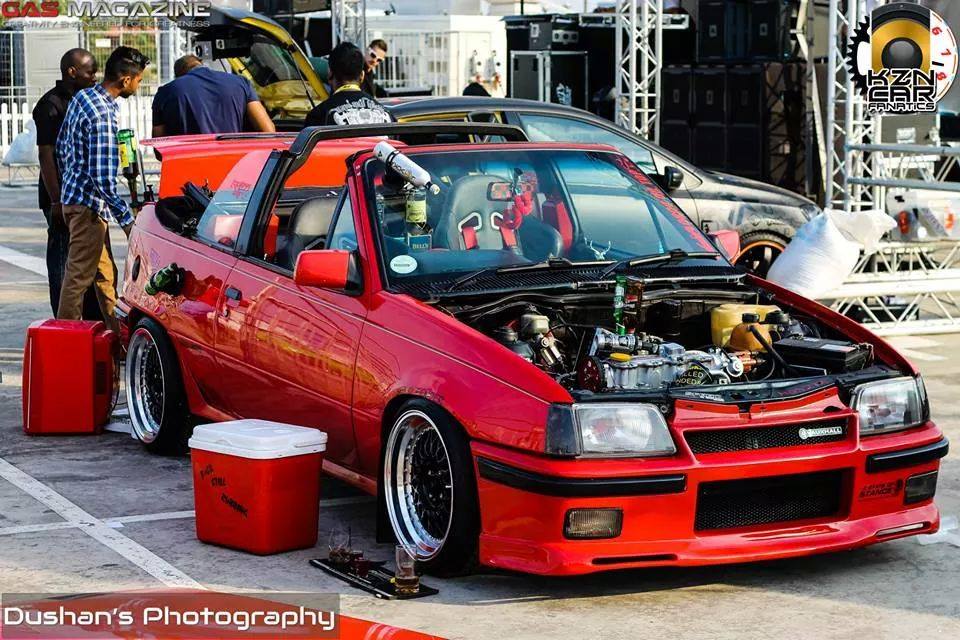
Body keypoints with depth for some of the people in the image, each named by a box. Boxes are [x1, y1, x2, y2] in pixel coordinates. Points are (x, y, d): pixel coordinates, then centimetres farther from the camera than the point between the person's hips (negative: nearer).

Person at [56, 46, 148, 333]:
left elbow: (62, 147, 17)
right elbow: (103, 179, -26)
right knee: (79, 277, -3)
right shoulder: (103, 116, -24)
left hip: (74, 194, 10)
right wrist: (128, 220, -20)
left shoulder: (82, 97, 6)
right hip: (89, 204, -10)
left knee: (105, 275, 18)